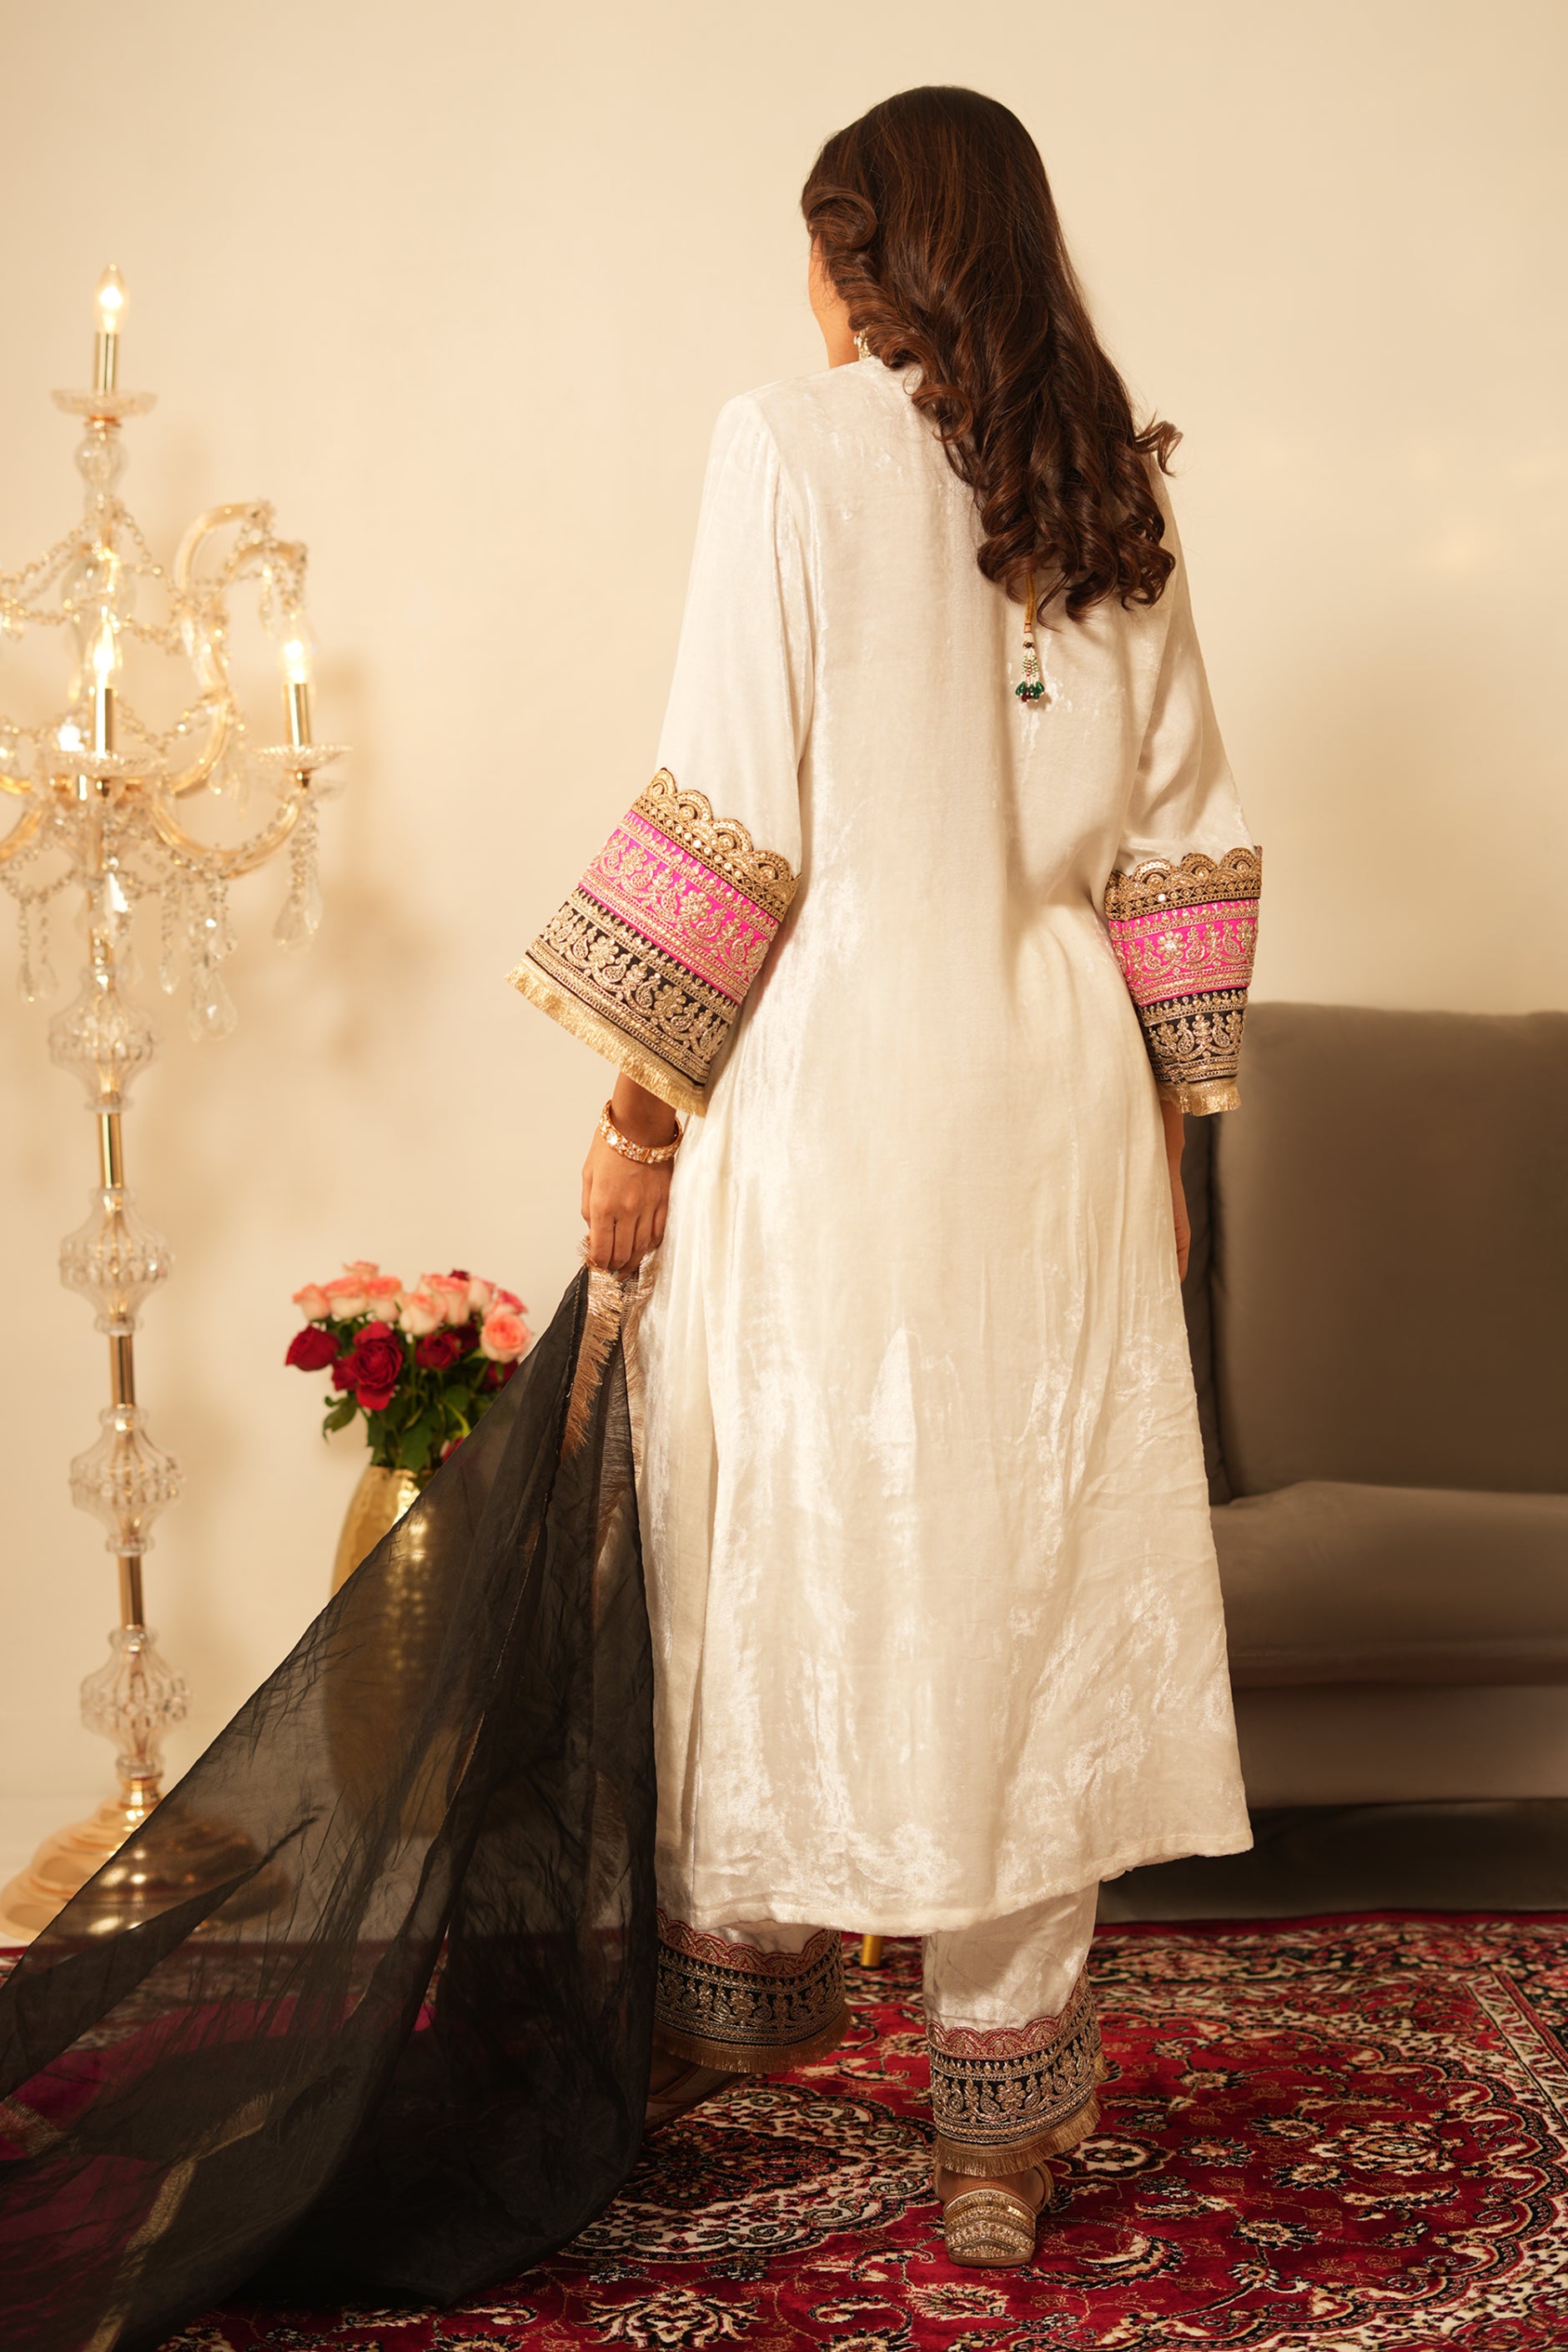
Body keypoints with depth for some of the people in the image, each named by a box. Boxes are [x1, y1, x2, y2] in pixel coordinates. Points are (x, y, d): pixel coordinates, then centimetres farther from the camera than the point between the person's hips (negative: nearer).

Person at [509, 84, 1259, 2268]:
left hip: (831, 1084, -4)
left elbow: (733, 804, -12)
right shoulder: (1113, 491, 10)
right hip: (1056, 1102, 5)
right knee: (1026, 1576, 7)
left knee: (783, 1556, 9)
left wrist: (639, 1102, -6)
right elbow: (1186, 845, 9)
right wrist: (1165, 1120, 16)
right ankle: (1006, 2117, 13)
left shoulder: (796, 447, -5)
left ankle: (737, 2004, 26)